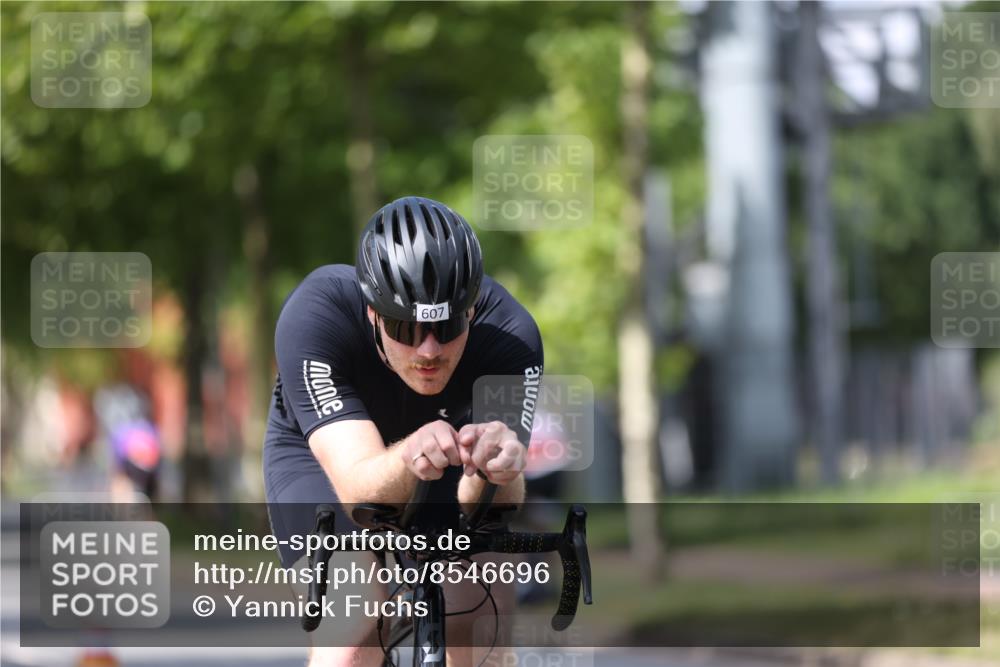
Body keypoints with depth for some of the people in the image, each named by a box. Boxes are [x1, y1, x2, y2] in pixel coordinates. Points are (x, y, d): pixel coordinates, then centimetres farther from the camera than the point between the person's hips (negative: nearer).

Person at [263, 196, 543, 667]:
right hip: (322, 456, -2)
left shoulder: (508, 332, -34)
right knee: (354, 627, -26)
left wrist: (496, 466, -65)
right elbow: (359, 488, -45)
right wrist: (408, 460, -68)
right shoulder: (313, 319, -38)